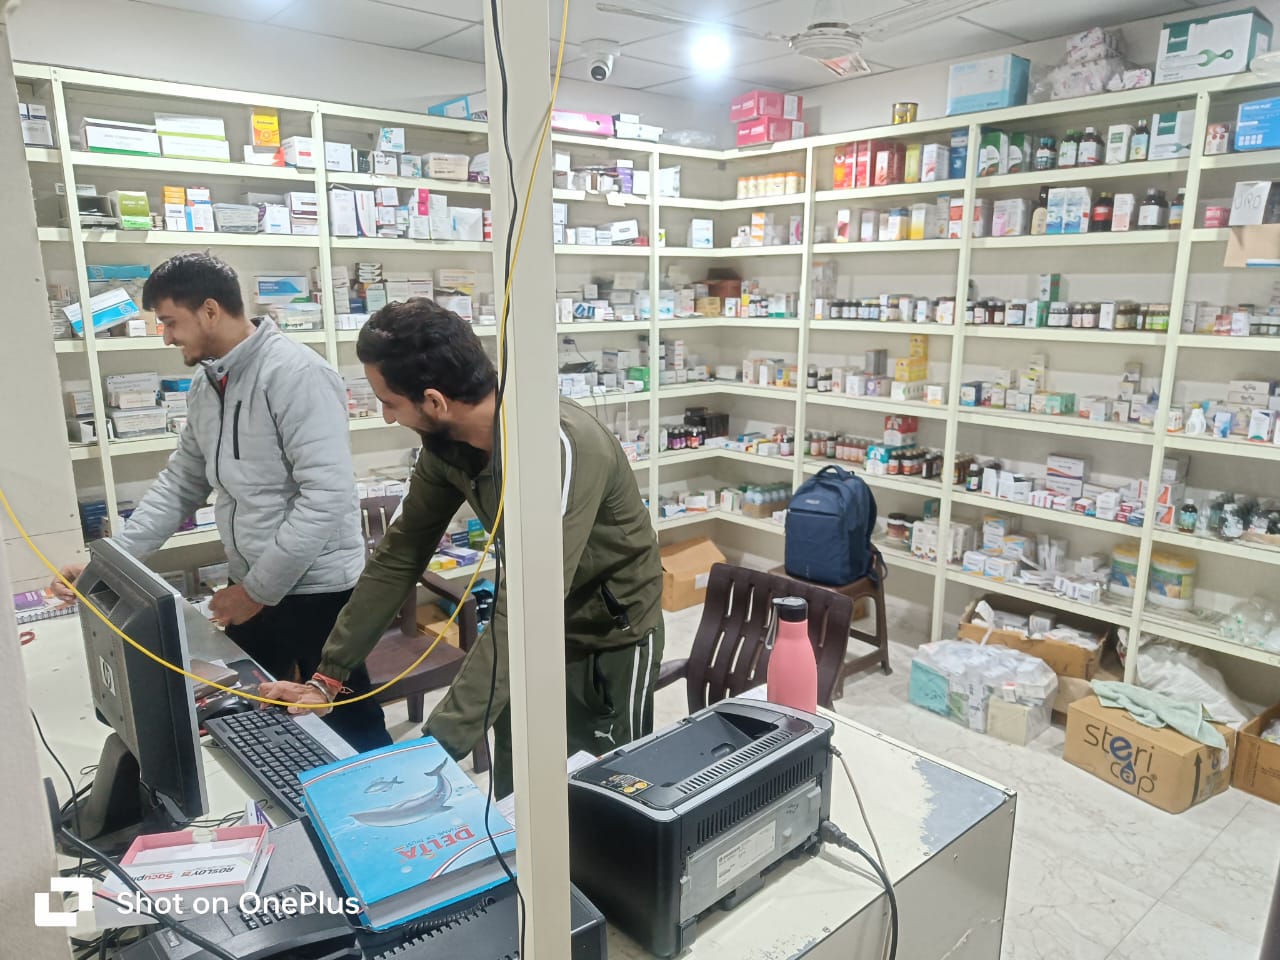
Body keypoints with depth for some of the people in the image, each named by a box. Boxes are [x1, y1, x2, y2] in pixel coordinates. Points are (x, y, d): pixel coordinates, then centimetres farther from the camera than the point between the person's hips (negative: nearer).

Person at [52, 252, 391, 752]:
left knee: (349, 725, 6)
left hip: (315, 588, -8)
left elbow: (328, 495, -26)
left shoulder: (295, 373, -19)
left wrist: (259, 589, -19)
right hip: (251, 587, 8)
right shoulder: (206, 386, 10)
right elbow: (180, 484, 15)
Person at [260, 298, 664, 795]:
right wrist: (328, 675, -2)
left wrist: (436, 746, -39)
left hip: (610, 637, -6)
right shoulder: (448, 441, -11)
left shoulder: (562, 446, -34)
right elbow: (400, 554, -2)